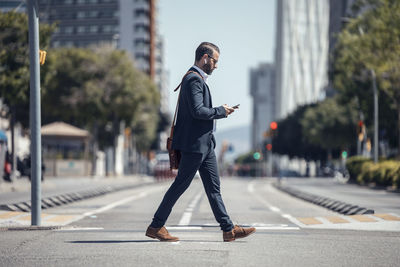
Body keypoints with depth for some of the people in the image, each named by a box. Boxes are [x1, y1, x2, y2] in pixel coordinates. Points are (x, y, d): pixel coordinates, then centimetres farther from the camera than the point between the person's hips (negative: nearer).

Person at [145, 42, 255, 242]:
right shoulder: (194, 79, -15)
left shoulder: (198, 79, 19)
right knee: (180, 185, -4)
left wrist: (220, 112, 13)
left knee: (213, 186, 8)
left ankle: (229, 230, 9)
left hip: (204, 144, 11)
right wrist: (221, 111, -12)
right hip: (195, 144, -11)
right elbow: (197, 111, -23)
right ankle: (156, 227, 5)